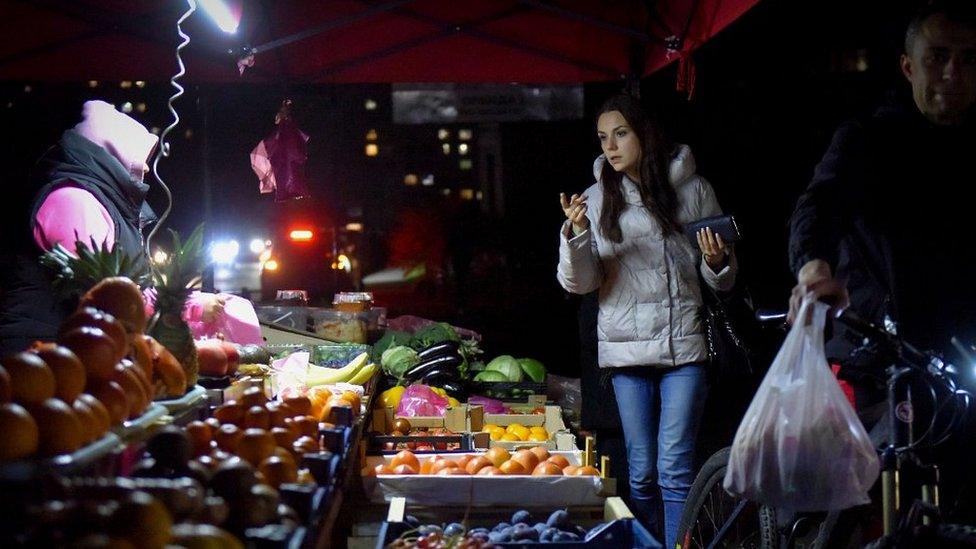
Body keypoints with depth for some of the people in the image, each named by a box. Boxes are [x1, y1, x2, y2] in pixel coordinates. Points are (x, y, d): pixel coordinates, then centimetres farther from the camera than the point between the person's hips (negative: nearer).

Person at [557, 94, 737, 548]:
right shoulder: (597, 199, 7)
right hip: (624, 349, 2)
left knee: (675, 471, -7)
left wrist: (716, 262, -12)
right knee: (641, 472, 6)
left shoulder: (692, 190, 4)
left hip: (683, 345, -2)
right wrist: (576, 234, -15)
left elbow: (722, 281, 10)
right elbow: (579, 283, 1)